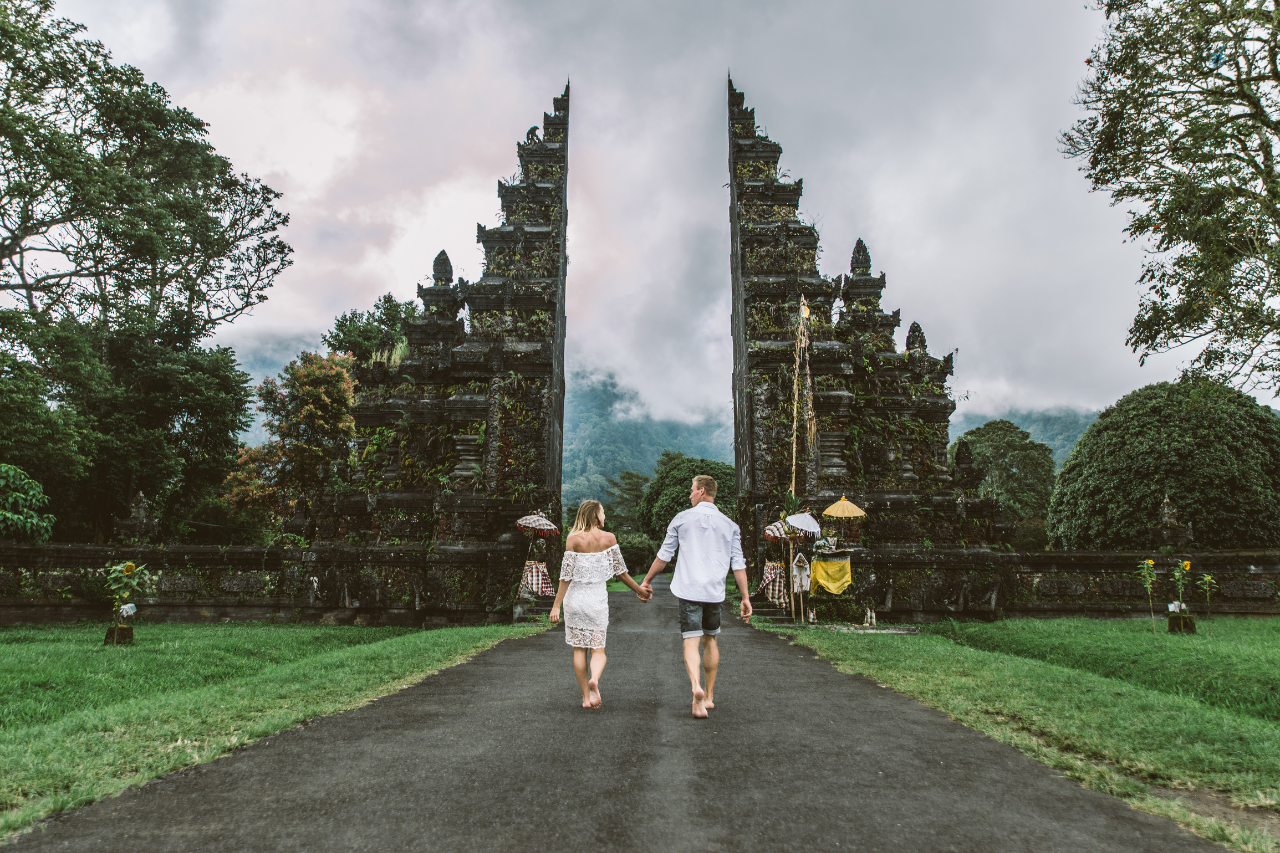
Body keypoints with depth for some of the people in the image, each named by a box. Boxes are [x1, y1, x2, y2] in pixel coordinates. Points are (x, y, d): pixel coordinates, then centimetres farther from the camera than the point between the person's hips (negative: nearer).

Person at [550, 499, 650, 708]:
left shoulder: (573, 539, -6)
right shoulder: (608, 538, -4)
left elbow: (566, 575, -8)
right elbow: (620, 571, 1)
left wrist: (556, 605, -3)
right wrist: (639, 590, 15)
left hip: (575, 597, 0)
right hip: (597, 598, 0)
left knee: (579, 649, 10)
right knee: (598, 648, 7)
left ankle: (586, 697, 12)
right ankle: (594, 679, -23)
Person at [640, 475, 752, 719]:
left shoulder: (682, 519, 3)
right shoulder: (729, 525, 8)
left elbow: (664, 555, 6)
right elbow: (738, 564, 4)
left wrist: (646, 581, 17)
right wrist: (745, 597, 7)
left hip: (689, 590, -3)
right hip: (715, 593, 3)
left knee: (691, 643, -3)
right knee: (709, 641, 18)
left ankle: (697, 687, -28)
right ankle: (709, 696, 24)